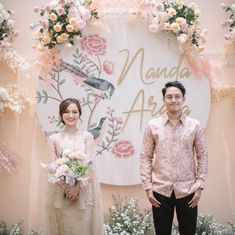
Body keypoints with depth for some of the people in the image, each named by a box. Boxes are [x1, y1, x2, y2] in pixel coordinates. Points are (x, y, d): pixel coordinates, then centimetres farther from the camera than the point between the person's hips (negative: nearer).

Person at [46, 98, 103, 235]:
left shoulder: (87, 136, 3)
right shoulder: (54, 138, 3)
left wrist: (77, 187, -15)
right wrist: (67, 187, -12)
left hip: (84, 190, 0)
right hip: (61, 190, 0)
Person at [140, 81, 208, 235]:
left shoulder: (195, 126, 0)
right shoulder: (153, 126, 0)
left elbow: (202, 156, 3)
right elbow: (146, 157, 1)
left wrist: (200, 186, -2)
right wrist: (148, 187, -3)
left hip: (187, 190, 0)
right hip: (160, 190, 0)